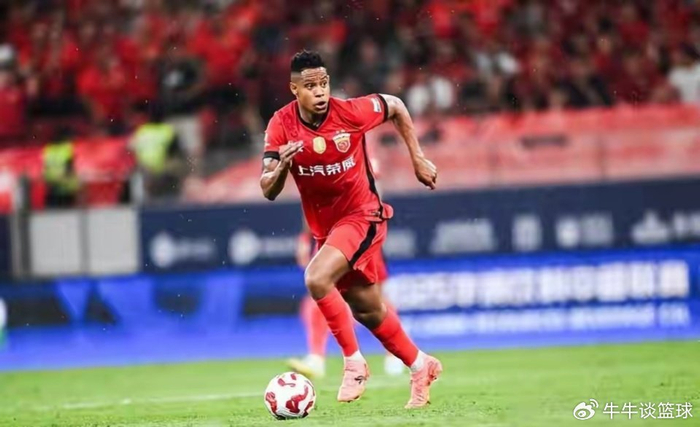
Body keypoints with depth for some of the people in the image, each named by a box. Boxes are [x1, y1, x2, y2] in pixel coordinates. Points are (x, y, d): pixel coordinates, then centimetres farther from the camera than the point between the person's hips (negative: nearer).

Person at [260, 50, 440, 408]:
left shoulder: (351, 112, -20)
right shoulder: (281, 126, -13)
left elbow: (395, 107, 1)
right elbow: (268, 191, -15)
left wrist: (418, 159, 1)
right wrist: (282, 167, -37)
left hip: (361, 217, -5)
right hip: (324, 227, 5)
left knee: (316, 278, -28)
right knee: (367, 311, 15)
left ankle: (354, 362, -14)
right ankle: (420, 366, 36)